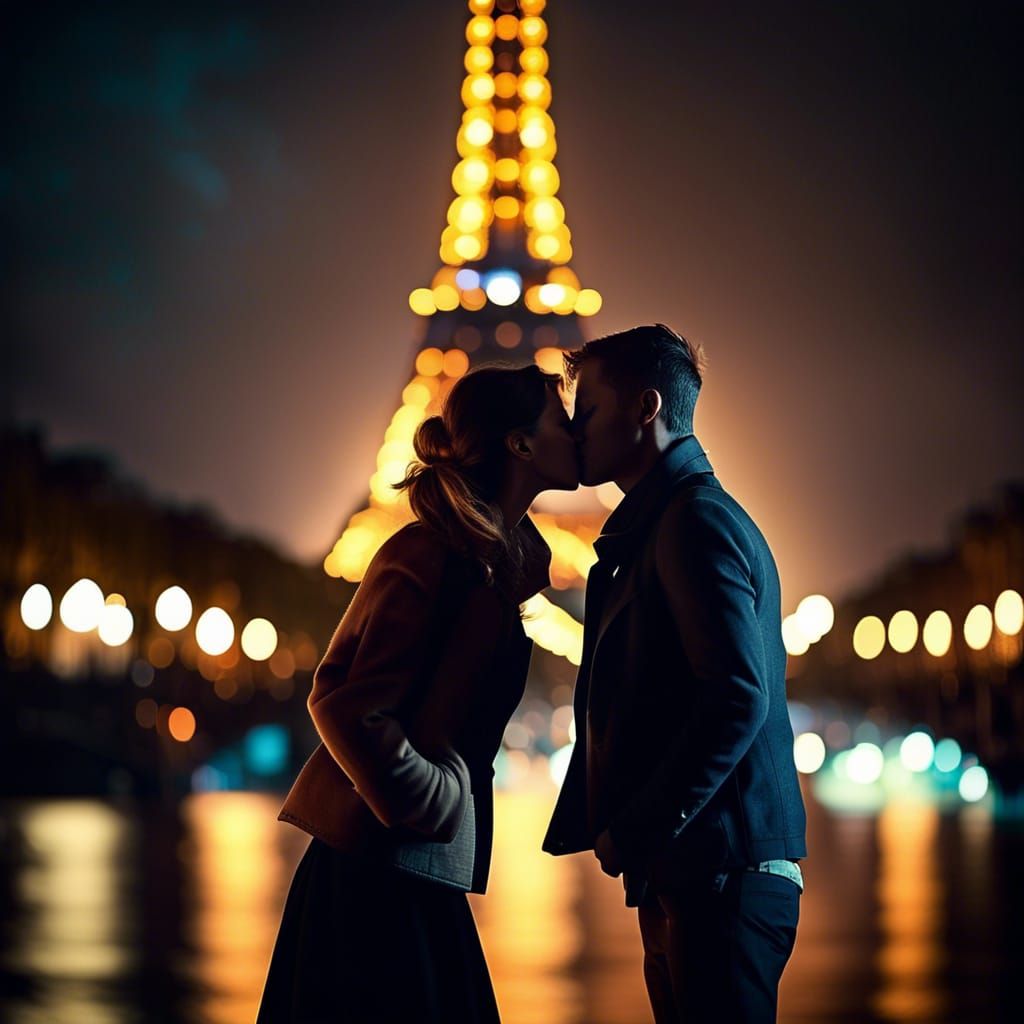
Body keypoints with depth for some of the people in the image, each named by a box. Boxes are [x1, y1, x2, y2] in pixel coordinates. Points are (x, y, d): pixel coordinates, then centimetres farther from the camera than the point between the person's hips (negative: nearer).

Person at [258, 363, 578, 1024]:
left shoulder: (498, 559, 15)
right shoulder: (434, 555, -13)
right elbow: (348, 706, -19)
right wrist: (433, 806, -14)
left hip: (420, 874, 9)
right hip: (377, 869, -9)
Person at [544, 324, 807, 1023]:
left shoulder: (698, 520, -11)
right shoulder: (654, 528, 22)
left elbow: (739, 698, -21)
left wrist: (636, 833, -18)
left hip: (721, 879, -10)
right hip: (687, 879, 10)